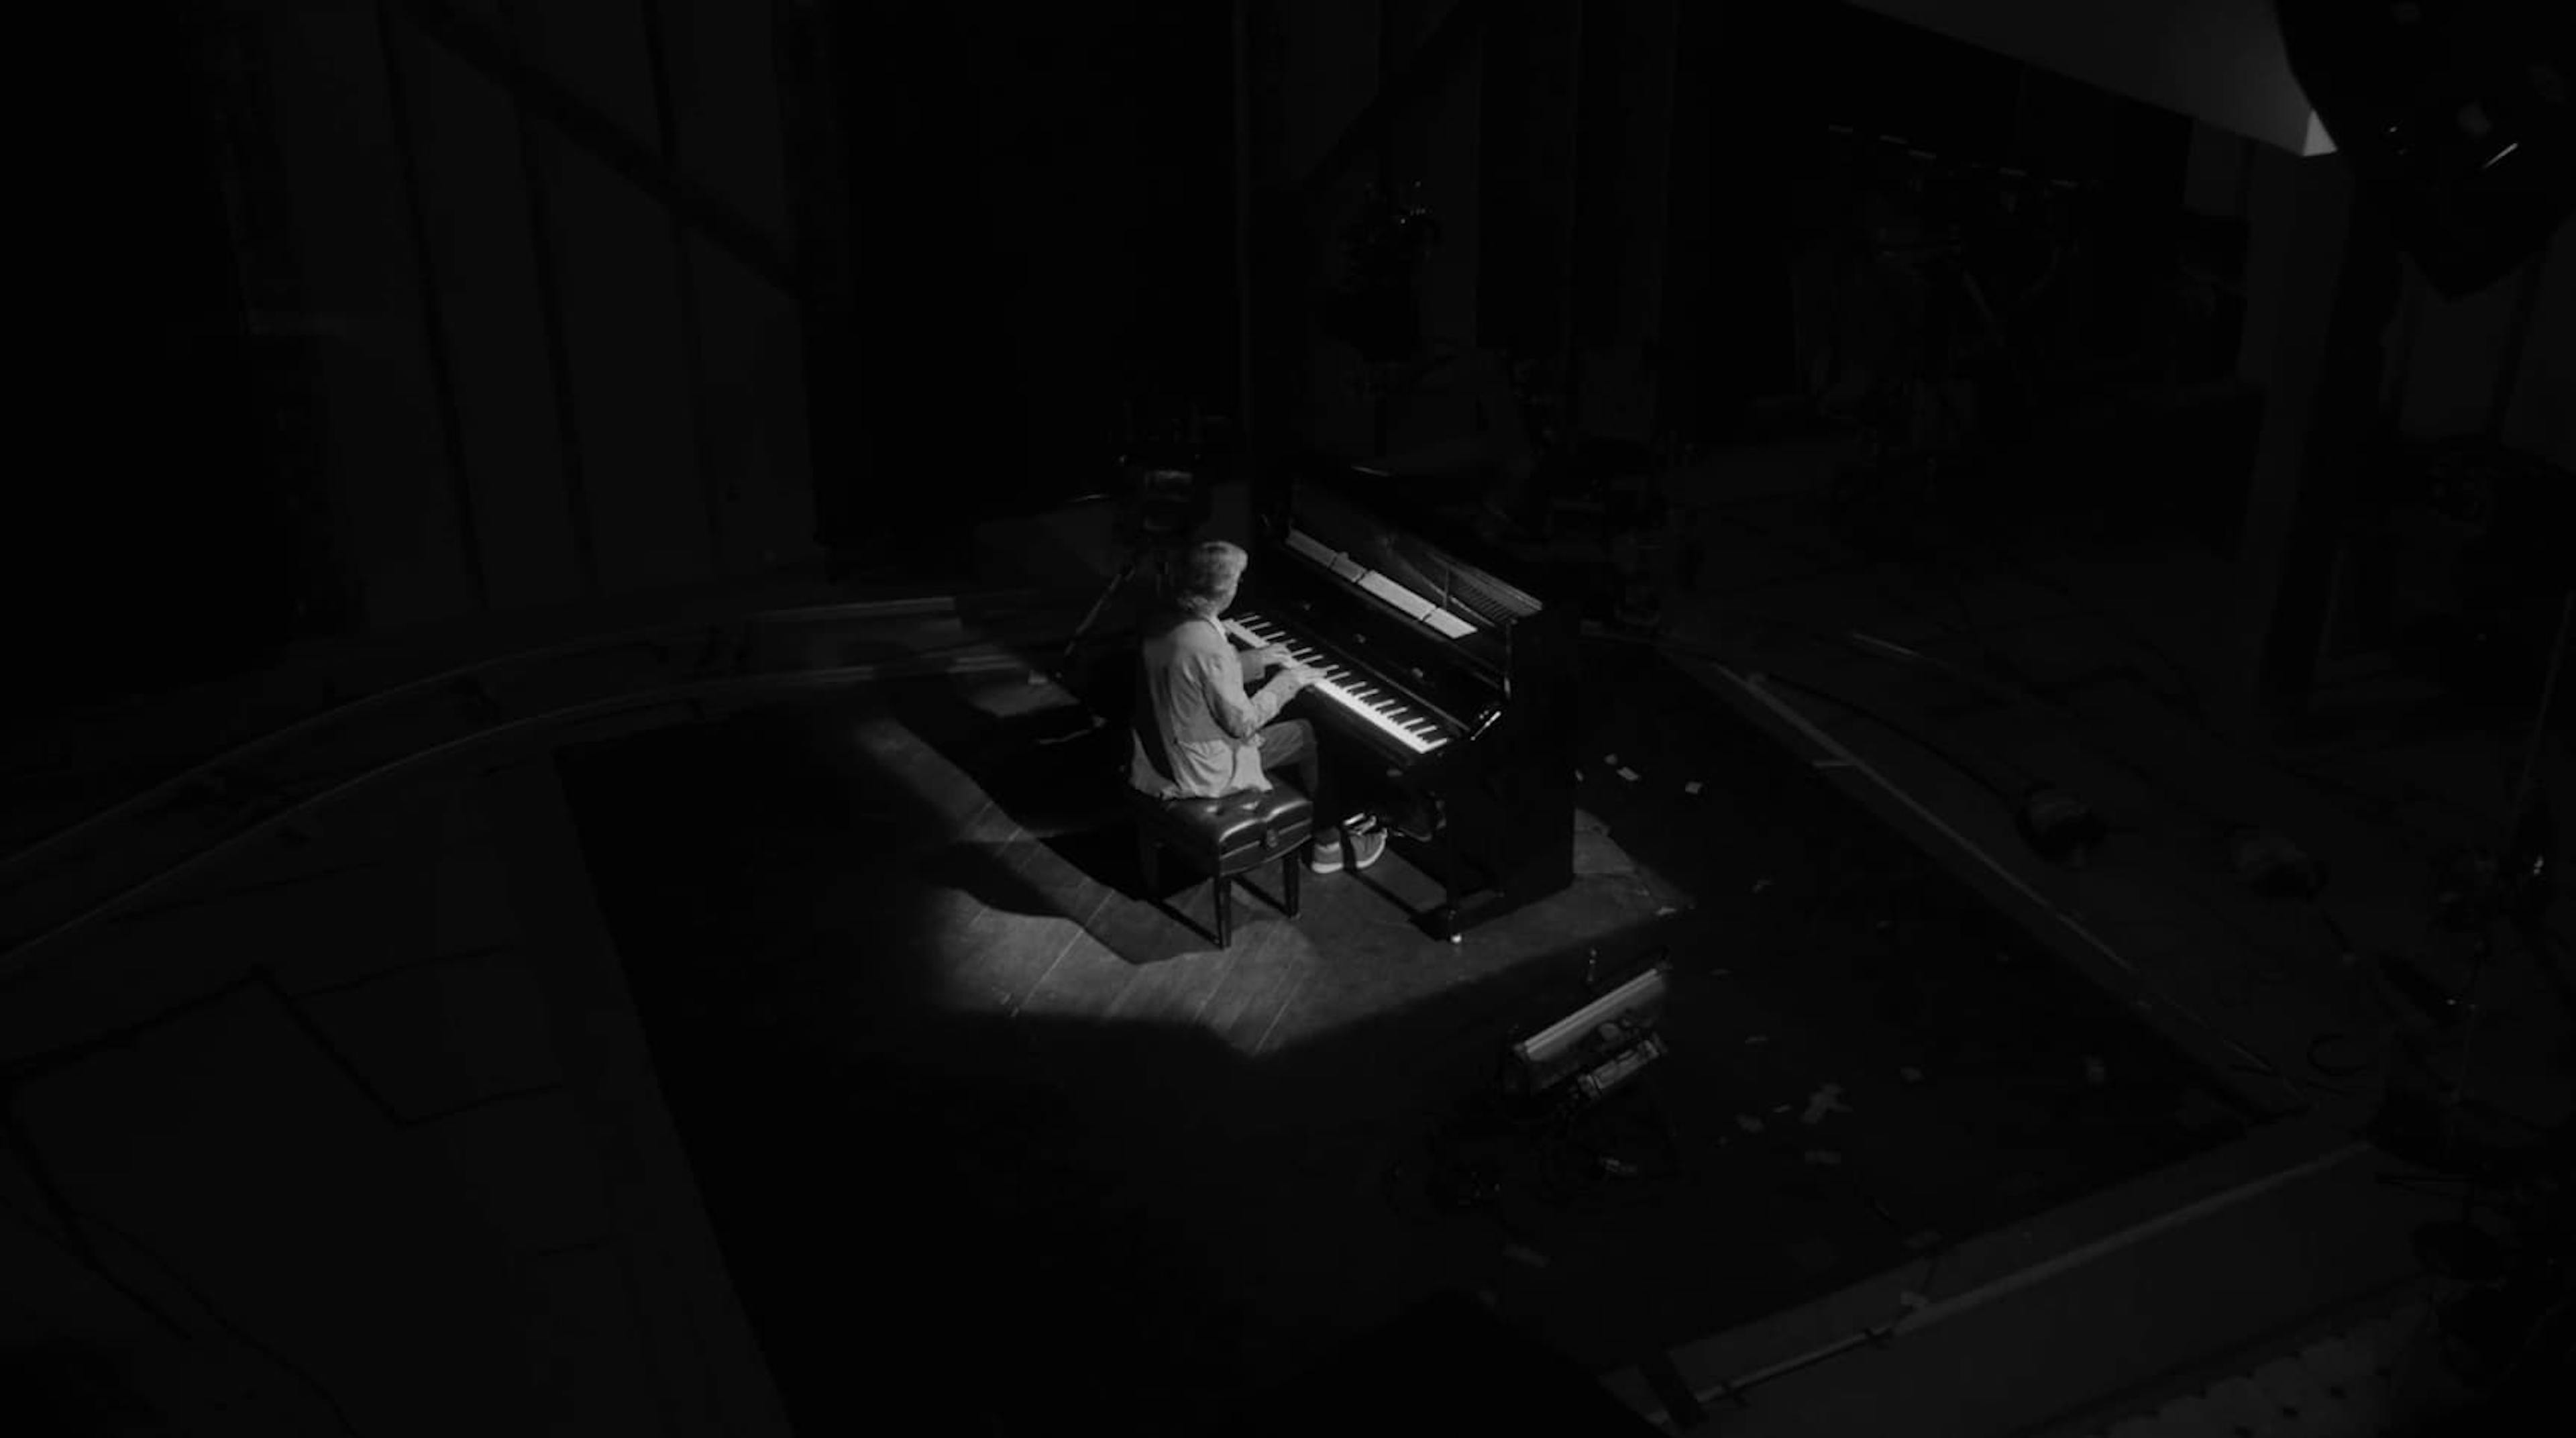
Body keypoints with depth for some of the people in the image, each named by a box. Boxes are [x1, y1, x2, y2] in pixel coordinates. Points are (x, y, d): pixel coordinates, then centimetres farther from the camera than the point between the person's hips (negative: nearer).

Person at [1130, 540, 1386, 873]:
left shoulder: (1160, 625, -5)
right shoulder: (1209, 648, -31)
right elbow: (1241, 723, -21)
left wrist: (1253, 660, 13)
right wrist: (1285, 683, -8)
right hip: (1204, 774, -8)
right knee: (1304, 734, 11)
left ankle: (1328, 818, 39)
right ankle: (1326, 843, 26)